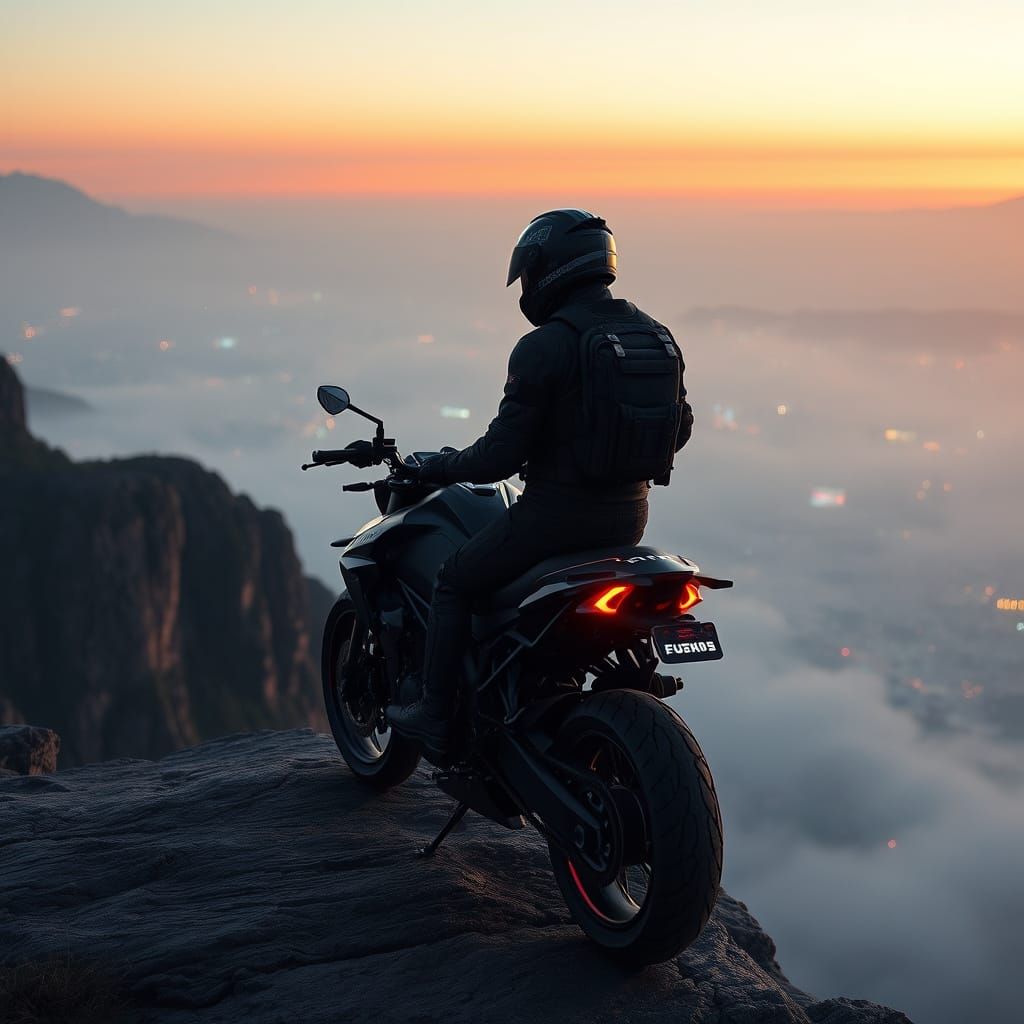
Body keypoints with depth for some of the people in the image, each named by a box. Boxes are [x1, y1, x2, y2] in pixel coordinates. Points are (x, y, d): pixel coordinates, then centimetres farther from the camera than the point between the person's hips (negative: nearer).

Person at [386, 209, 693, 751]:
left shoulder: (543, 347, -17)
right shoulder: (654, 334, 4)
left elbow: (502, 453, -17)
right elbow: (677, 428, 13)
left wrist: (437, 469, 0)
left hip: (556, 512, -7)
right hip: (629, 515, 7)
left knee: (453, 583, 14)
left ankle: (435, 714, 18)